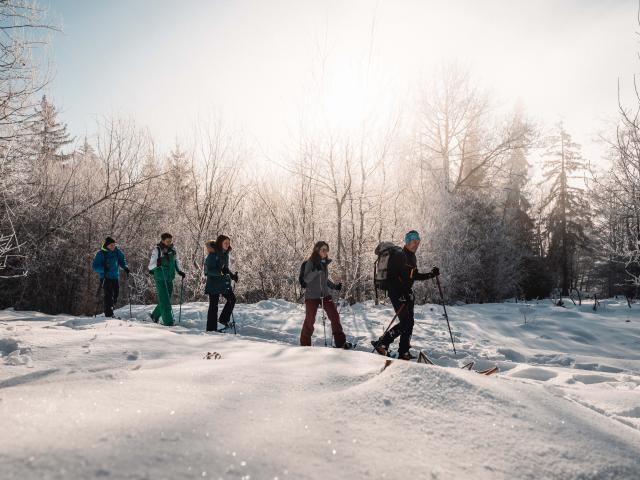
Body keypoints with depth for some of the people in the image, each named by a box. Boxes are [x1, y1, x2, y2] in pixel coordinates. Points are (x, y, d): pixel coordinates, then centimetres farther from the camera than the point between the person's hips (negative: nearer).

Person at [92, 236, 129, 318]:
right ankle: (108, 314, -11)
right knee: (109, 296, -13)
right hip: (106, 278, -6)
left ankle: (110, 311, 25)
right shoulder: (101, 253, -9)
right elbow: (95, 266, -10)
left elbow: (122, 260, 21)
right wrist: (103, 269, -27)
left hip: (116, 277, 6)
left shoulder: (117, 251, 5)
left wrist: (125, 267, 3)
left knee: (115, 295, 9)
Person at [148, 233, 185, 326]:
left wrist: (179, 271, 6)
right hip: (160, 278, -6)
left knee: (167, 299, 13)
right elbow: (151, 265, -9)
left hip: (170, 278, 6)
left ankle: (155, 315, 33)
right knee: (164, 300, -8)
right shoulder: (157, 250, -9)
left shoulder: (173, 250, 5)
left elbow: (176, 261, 19)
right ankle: (168, 321, -5)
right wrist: (157, 263, -29)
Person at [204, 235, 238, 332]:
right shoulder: (213, 254, -15)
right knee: (213, 305, -3)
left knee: (232, 298, 6)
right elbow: (209, 270, -20)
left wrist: (232, 275, 3)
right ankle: (211, 328, 5)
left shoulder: (225, 254, 9)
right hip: (213, 282, -8)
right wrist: (220, 272, -33)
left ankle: (224, 319, 22)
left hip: (223, 281, 8)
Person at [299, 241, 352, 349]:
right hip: (312, 296, -6)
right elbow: (306, 279, -18)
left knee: (335, 316, 2)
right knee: (310, 320, 2)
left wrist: (334, 286, 10)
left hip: (325, 295, 6)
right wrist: (317, 270, -30)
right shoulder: (310, 262, -10)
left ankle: (340, 342, 11)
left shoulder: (325, 263, 8)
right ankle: (305, 344, 17)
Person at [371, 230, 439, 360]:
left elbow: (414, 276, 24)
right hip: (397, 294, -9)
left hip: (407, 293, 9)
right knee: (405, 323, -14)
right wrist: (400, 293, -26)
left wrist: (431, 274, 14)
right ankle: (381, 343, -4)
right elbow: (392, 276, -21)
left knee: (409, 323, 6)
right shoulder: (398, 255, -13)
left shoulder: (412, 257, 15)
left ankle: (404, 352, 14)